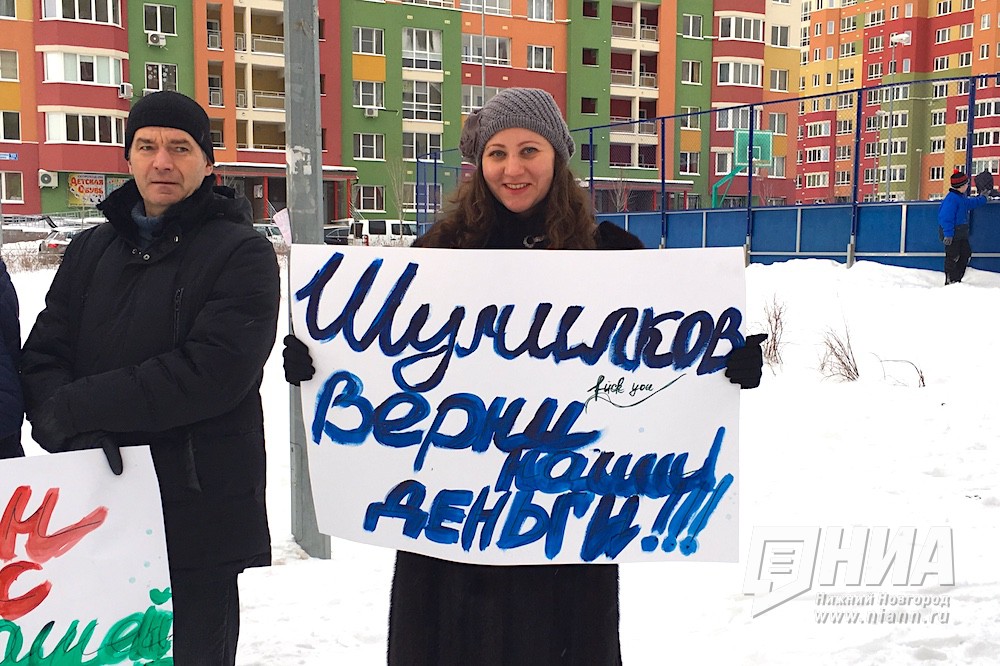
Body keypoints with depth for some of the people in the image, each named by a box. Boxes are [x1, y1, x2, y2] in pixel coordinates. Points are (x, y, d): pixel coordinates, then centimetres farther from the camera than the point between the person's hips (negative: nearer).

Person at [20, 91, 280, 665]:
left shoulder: (243, 252, -4)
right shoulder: (90, 251, 13)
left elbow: (213, 371, -17)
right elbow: (42, 356, 5)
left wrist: (74, 407, -14)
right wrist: (71, 431, -17)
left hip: (199, 515, -4)